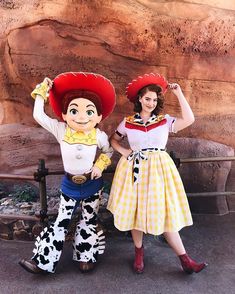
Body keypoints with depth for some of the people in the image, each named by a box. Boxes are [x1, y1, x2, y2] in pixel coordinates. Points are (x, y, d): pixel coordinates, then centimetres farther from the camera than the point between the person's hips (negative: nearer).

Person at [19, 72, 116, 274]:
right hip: (69, 184, 0)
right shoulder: (61, 130, -13)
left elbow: (108, 151, 6)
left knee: (89, 221, 14)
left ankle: (86, 257, 33)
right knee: (61, 222, 8)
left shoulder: (99, 135, -13)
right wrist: (42, 90, -10)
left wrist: (100, 166, -8)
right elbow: (38, 115, -16)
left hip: (91, 184, 0)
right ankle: (43, 261, 22)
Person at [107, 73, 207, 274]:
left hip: (158, 169, 0)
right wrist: (123, 151, -6)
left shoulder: (165, 121, 1)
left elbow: (189, 120, -13)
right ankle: (139, 252, 32)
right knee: (136, 211, 9)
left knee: (165, 212, 3)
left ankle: (185, 260, 16)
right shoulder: (128, 122, 3)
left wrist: (179, 93, -9)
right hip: (134, 170, 1)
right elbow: (113, 140, 14)